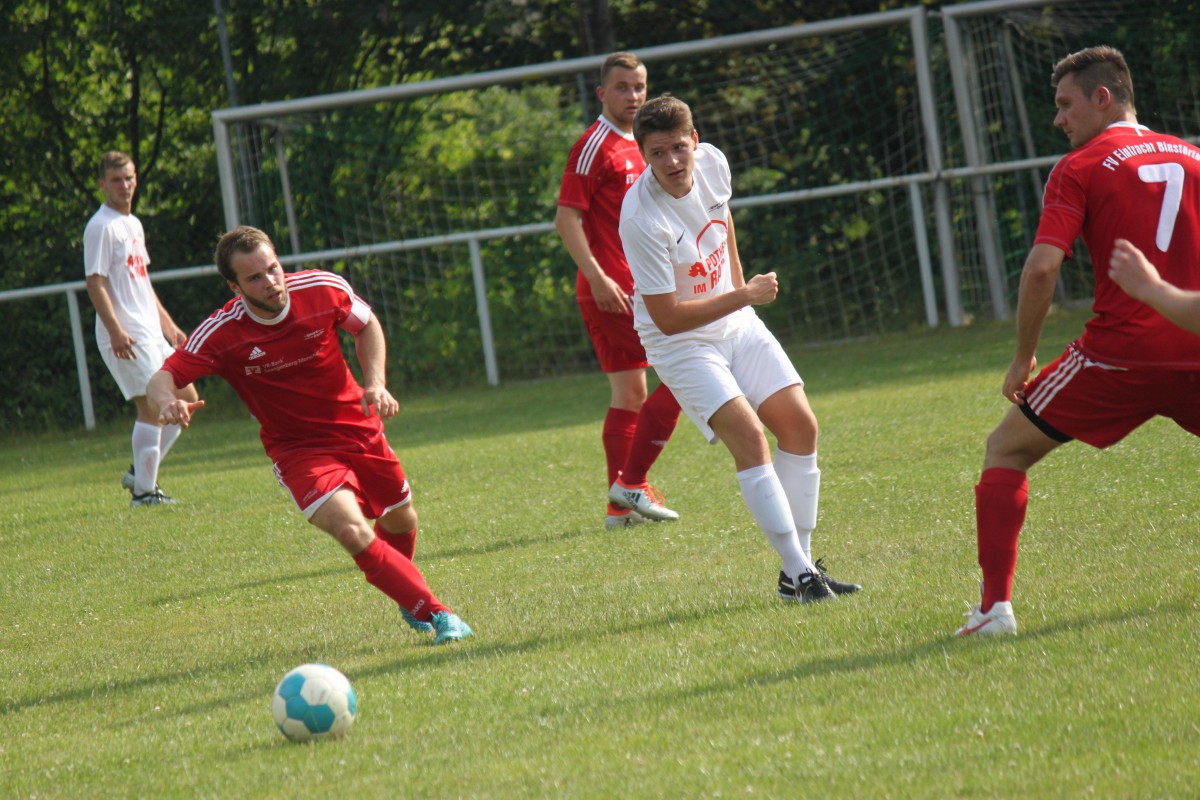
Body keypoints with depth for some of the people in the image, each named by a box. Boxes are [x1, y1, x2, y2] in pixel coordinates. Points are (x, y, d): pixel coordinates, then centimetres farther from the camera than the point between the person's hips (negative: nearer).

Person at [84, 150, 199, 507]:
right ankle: (143, 490, -8)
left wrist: (168, 325, 24)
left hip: (151, 332, 10)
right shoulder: (101, 227, -10)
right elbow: (95, 283, -17)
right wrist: (116, 330, -25)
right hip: (126, 336, -10)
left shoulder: (133, 224, 18)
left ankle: (141, 472, 16)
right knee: (153, 405, -13)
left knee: (186, 398, 11)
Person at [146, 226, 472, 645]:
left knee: (401, 521, 21)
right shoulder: (221, 334, -23)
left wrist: (375, 384, -11)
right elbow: (162, 378, -22)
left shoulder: (323, 289, -16)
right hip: (298, 450, -4)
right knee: (354, 532, -28)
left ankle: (409, 599, 53)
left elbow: (367, 326, 3)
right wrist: (169, 403, -46)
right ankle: (436, 614, -23)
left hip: (360, 430, 4)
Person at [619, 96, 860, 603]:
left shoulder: (711, 162, -9)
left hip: (735, 323, 7)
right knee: (749, 438, -22)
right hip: (680, 342, -7)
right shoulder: (642, 219, -30)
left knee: (800, 427, 2)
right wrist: (744, 297, -23)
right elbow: (668, 317, -26)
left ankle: (799, 568, 10)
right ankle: (799, 573, -20)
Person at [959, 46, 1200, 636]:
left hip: (1120, 352, -4)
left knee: (1005, 450, 11)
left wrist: (1023, 357, -1)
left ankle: (995, 606, -2)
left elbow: (1042, 267, -11)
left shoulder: (1081, 168, -1)